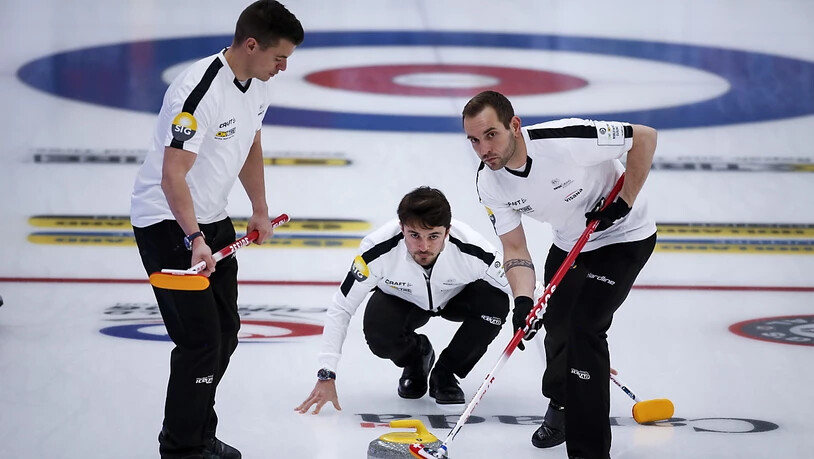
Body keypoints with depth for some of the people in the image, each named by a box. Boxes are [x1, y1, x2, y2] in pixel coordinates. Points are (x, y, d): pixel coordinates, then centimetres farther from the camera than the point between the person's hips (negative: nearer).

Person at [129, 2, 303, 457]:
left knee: (226, 332, 16)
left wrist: (261, 210, 20)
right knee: (201, 338, -11)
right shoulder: (200, 91, -28)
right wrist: (195, 240, -40)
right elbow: (172, 174, -32)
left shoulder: (258, 85, 0)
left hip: (212, 219, 10)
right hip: (167, 222, -10)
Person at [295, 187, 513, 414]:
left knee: (494, 302, -31)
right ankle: (415, 359, 7)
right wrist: (326, 375, -31)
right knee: (378, 333, -32)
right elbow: (340, 309, -27)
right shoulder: (378, 251, -36)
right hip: (401, 299, 0)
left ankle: (444, 374, -5)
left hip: (457, 298, 0)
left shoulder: (471, 250, -37)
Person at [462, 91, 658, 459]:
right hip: (568, 243, 6)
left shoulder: (566, 139, -36)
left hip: (623, 237, -6)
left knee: (583, 328, -18)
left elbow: (645, 137, -25)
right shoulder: (489, 183, -17)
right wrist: (523, 301, -29)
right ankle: (561, 405, 51)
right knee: (556, 325, 19)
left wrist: (624, 201, -24)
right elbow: (515, 249, -12)